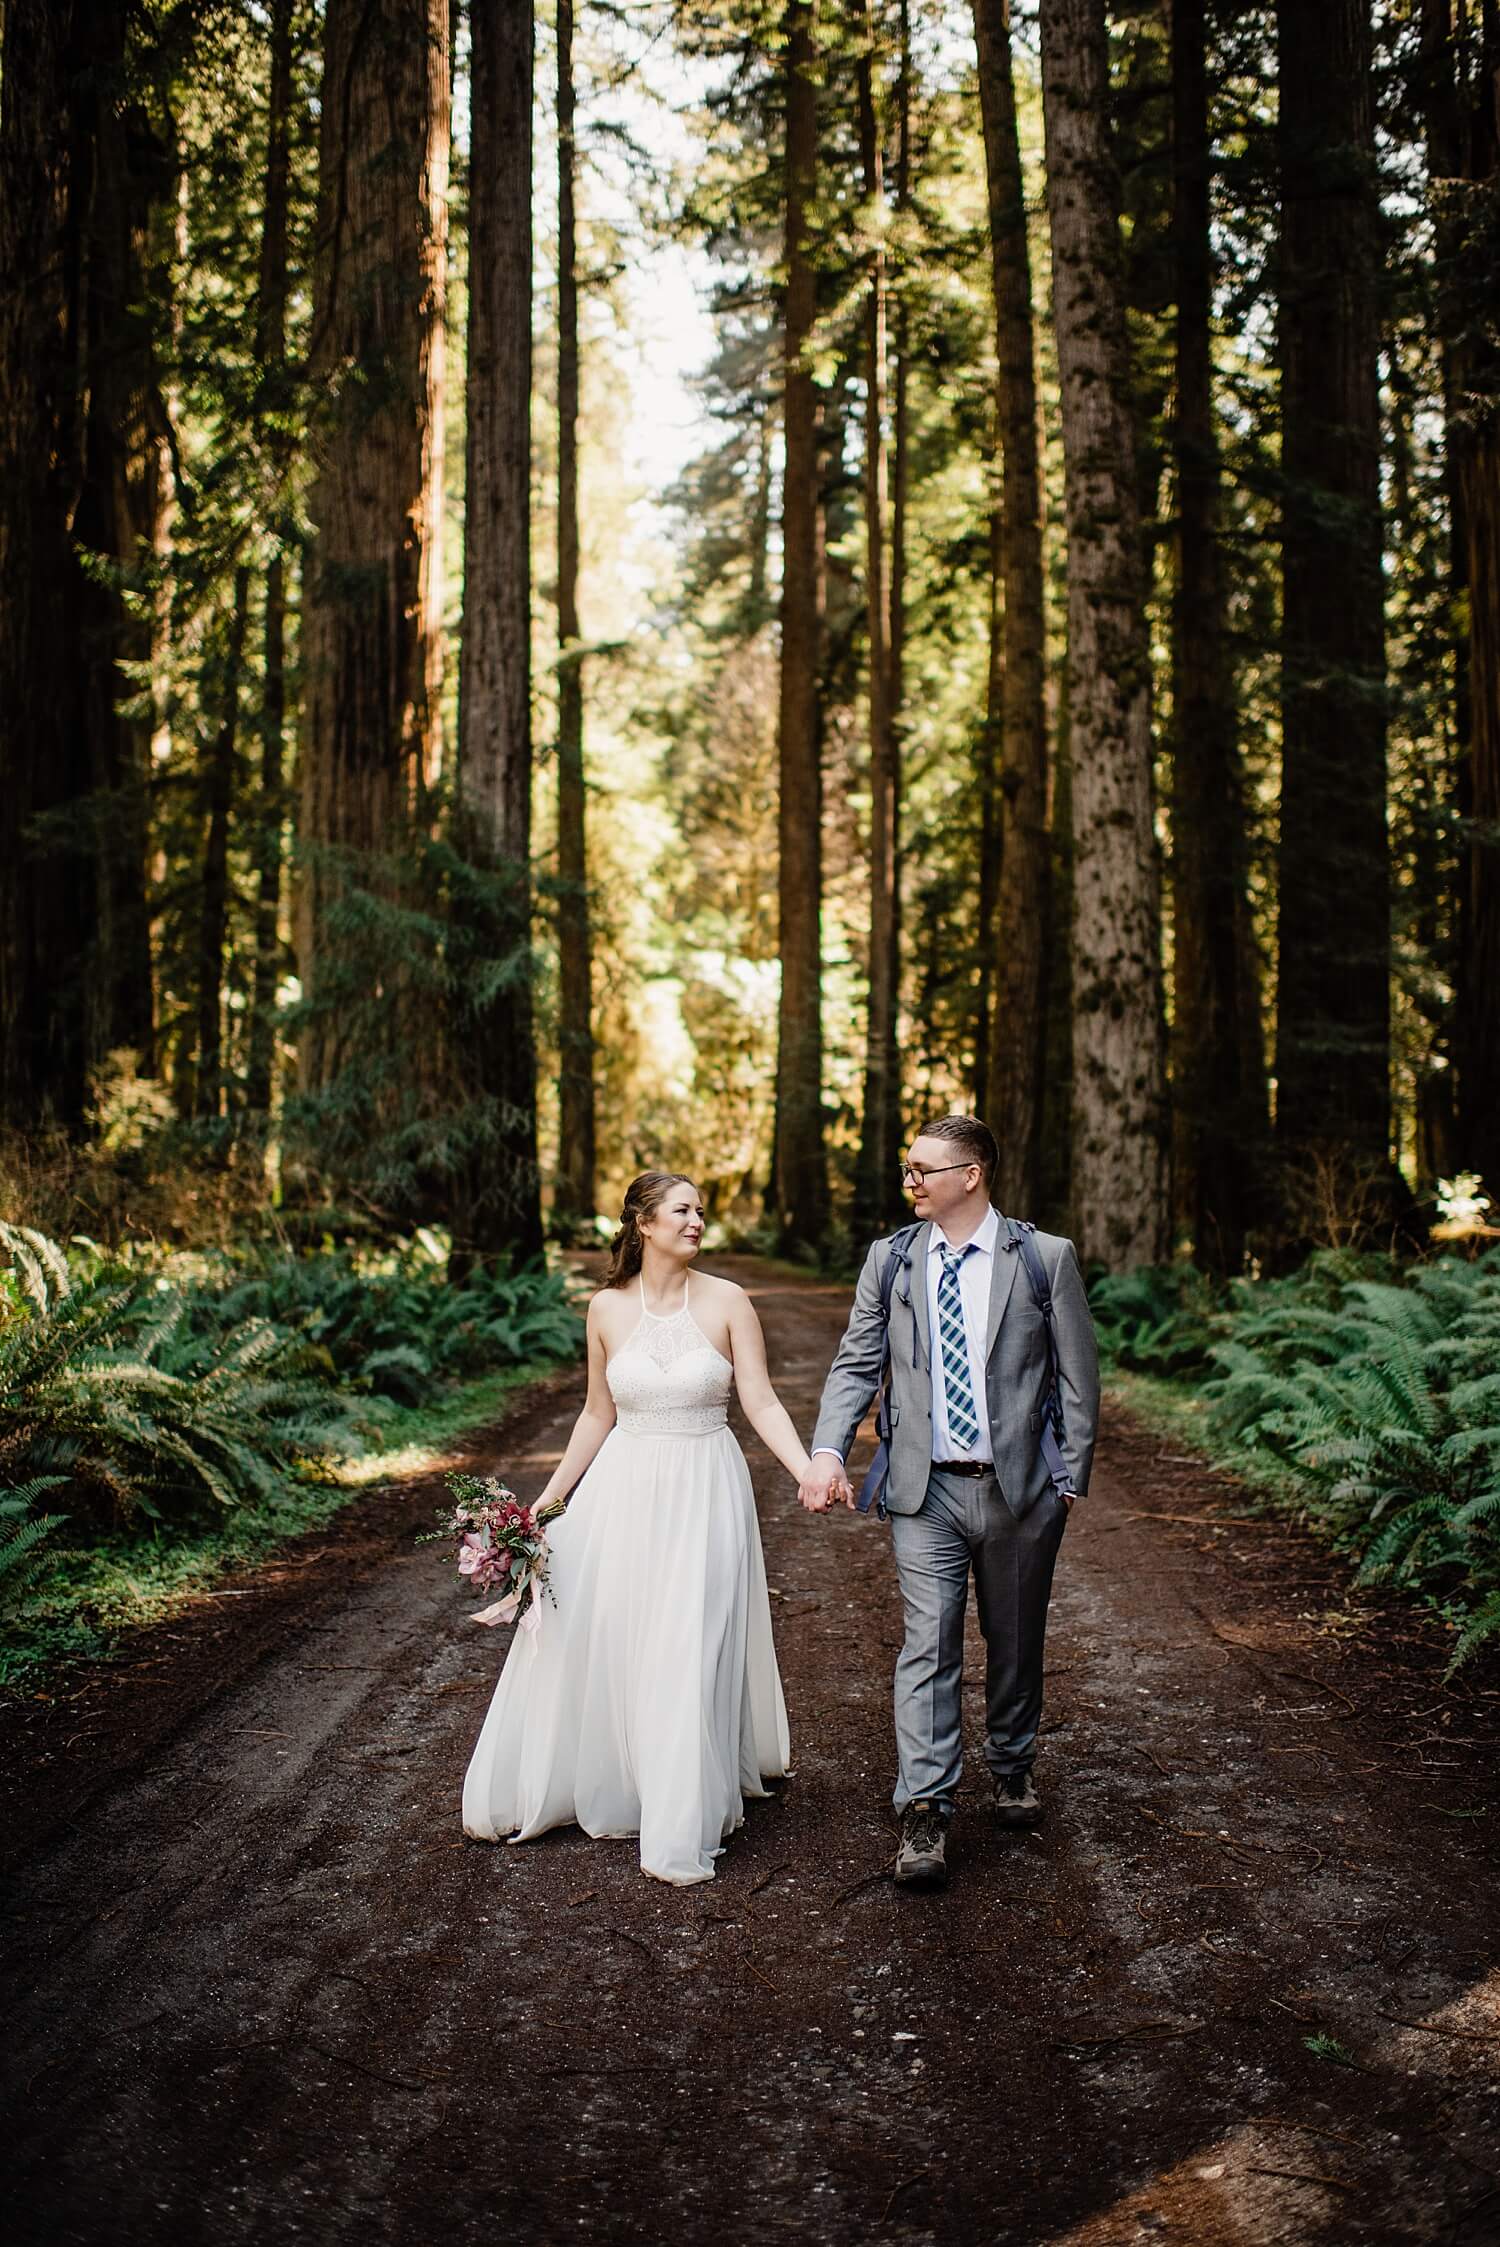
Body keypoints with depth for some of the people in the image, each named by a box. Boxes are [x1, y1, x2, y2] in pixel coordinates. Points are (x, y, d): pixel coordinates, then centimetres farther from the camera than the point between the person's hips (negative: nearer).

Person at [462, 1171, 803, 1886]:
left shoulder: (727, 1301, -5)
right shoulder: (607, 1309, 1)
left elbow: (762, 1403, -7)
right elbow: (597, 1414, 10)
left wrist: (810, 1473, -21)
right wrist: (550, 1495, 9)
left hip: (704, 1493, -2)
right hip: (623, 1490, 2)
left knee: (690, 1654, -1)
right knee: (588, 1641, 8)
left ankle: (680, 1830, 13)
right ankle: (547, 1787, 29)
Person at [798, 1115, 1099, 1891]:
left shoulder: (1047, 1258, -2)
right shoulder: (888, 1260, 4)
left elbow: (1079, 1375, 0)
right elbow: (855, 1364, 4)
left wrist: (1071, 1480, -2)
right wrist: (827, 1451, -11)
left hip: (1020, 1486, 0)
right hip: (926, 1489, 1)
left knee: (1015, 1643, 14)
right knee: (928, 1647, -6)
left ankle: (1012, 1767, 36)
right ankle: (924, 1813, -3)